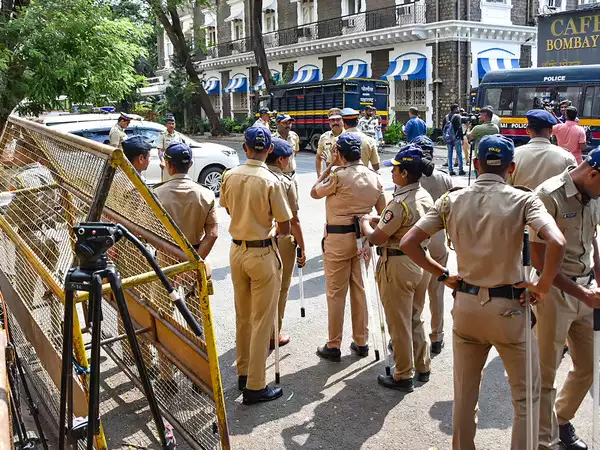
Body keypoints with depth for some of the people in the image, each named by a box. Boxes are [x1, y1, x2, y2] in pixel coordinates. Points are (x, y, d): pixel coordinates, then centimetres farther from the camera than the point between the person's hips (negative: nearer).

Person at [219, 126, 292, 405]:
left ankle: (243, 373, 33)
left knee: (242, 317, 19)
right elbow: (285, 228, -12)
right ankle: (255, 387, 10)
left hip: (237, 249, 6)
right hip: (263, 254, -5)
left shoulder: (229, 177, -3)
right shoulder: (271, 181, -18)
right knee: (261, 321, 3)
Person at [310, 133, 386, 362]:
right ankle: (361, 342, 23)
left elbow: (314, 192, -1)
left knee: (336, 293, 4)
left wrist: (329, 167, 3)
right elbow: (382, 211, 6)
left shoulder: (338, 175, -16)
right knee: (359, 289, 15)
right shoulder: (374, 176, 2)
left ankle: (333, 346, 12)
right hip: (362, 237, 6)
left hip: (338, 238, -5)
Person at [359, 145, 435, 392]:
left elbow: (376, 238, -19)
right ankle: (423, 367, 34)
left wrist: (365, 222, 0)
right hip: (422, 262, 8)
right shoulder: (426, 197, 2)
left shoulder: (400, 203, -24)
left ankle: (403, 377, 19)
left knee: (399, 324, 6)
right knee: (416, 318, 22)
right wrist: (380, 220, 12)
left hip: (398, 266, -8)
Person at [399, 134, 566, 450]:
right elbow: (556, 243, -26)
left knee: (464, 394, 19)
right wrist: (543, 286, -12)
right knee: (527, 396, 14)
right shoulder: (522, 199, -10)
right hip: (507, 307, -4)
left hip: (465, 303, 4)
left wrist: (442, 275, 5)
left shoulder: (452, 200, -1)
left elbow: (407, 243, -3)